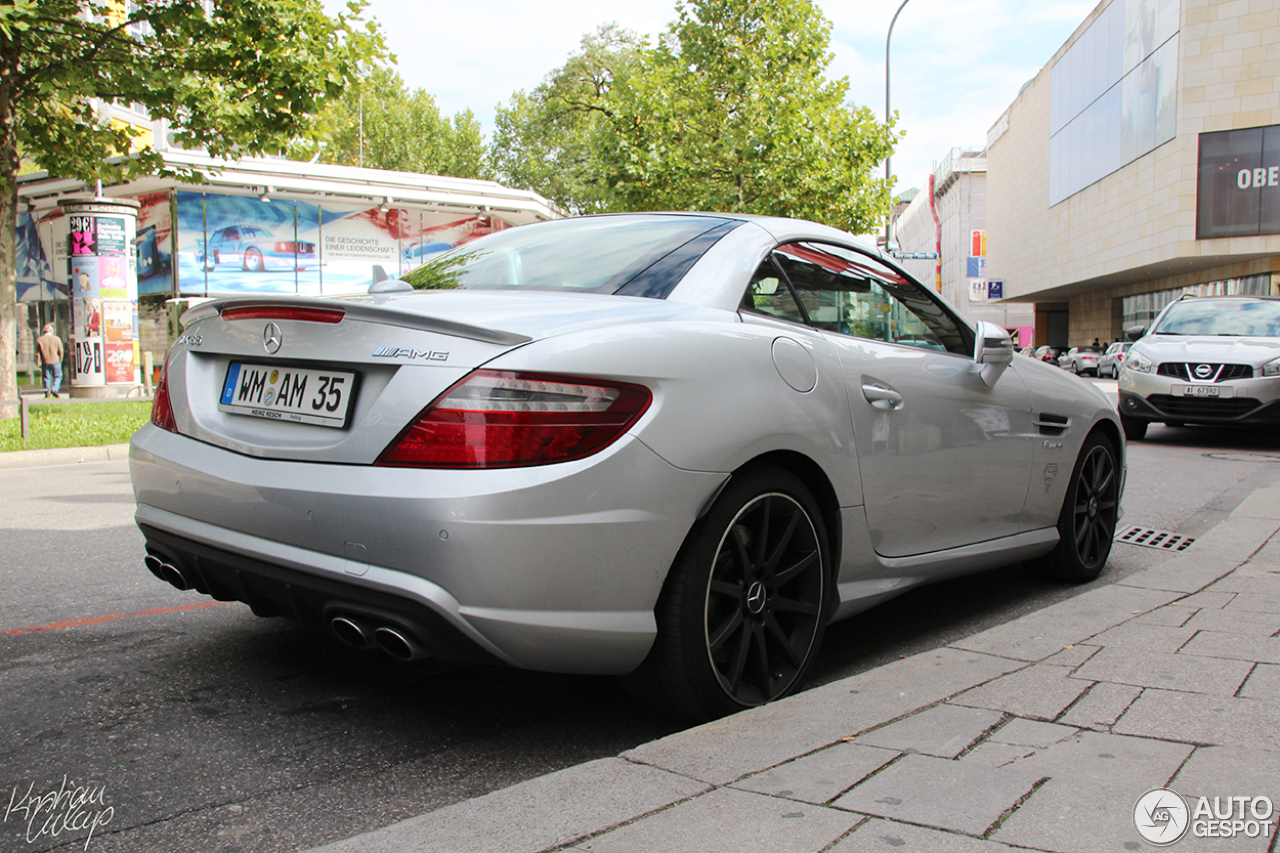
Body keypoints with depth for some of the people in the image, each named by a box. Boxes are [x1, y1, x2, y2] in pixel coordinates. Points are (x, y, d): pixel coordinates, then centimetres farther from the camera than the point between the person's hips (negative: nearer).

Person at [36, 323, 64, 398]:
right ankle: (54, 388, -13)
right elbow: (60, 351, 2)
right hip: (55, 361, -1)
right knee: (57, 376, 9)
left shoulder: (39, 340, 0)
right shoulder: (57, 339, -2)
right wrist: (60, 360, 15)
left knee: (46, 378, 10)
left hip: (45, 362, 1)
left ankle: (47, 390, -5)